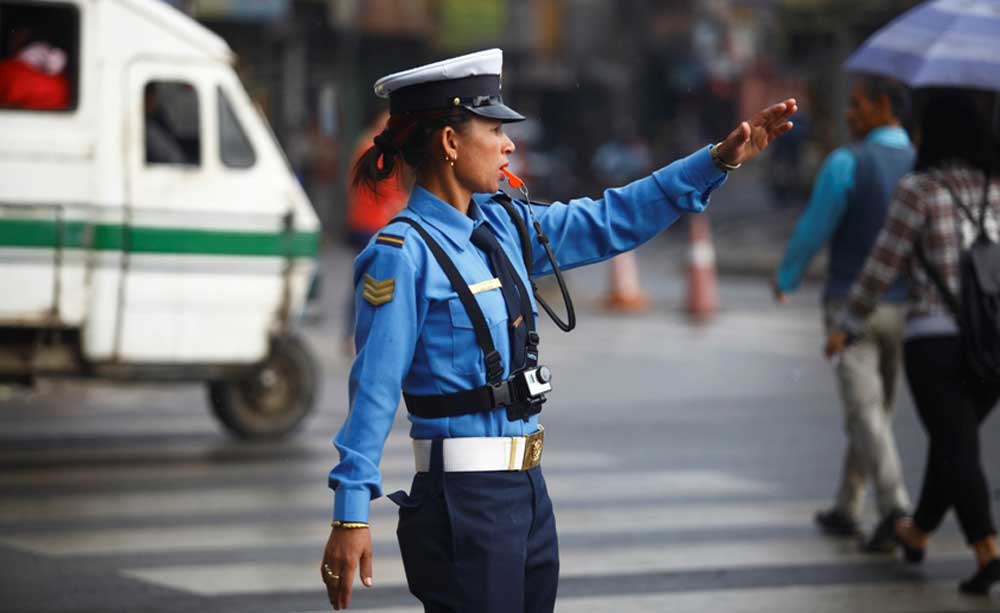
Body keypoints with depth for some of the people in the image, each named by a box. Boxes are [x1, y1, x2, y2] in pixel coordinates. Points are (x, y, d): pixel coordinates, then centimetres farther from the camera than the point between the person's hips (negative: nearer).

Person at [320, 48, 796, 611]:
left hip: (528, 489, 9)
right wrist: (351, 514, -19)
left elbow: (611, 221, 17)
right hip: (462, 501, -8)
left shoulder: (502, 226, 9)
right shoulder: (402, 255, -14)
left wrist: (720, 159, 13)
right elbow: (374, 389, -16)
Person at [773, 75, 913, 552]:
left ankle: (895, 508, -28)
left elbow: (813, 231, -7)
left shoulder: (846, 163, -12)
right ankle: (847, 509, 29)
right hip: (903, 310, 6)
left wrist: (785, 279, 10)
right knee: (874, 408, 19)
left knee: (866, 414, -11)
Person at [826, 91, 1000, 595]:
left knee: (957, 450, -3)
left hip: (934, 341, -5)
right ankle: (918, 533, 37)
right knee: (953, 440, 21)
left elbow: (882, 266, -6)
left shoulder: (918, 190, -9)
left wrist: (846, 326, 3)